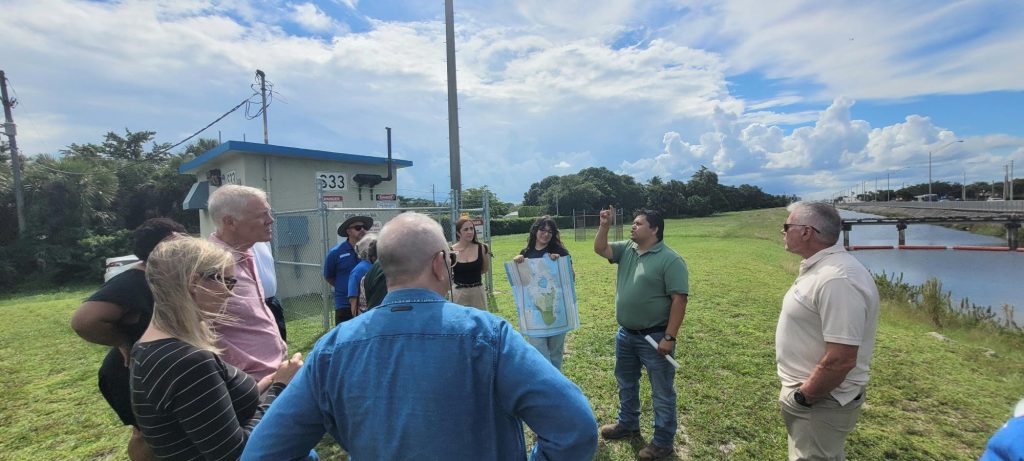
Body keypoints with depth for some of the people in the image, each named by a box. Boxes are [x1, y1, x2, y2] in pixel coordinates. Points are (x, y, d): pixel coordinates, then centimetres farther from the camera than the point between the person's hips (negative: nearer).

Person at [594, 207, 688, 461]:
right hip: (625, 334, 7)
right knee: (626, 383, 23)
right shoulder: (627, 249, 3)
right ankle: (628, 424, 44)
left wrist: (669, 337, -22)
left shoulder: (670, 260, -17)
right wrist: (604, 225, -9)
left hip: (655, 337, -7)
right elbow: (600, 248, 6)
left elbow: (679, 300, -20)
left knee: (662, 392, 10)